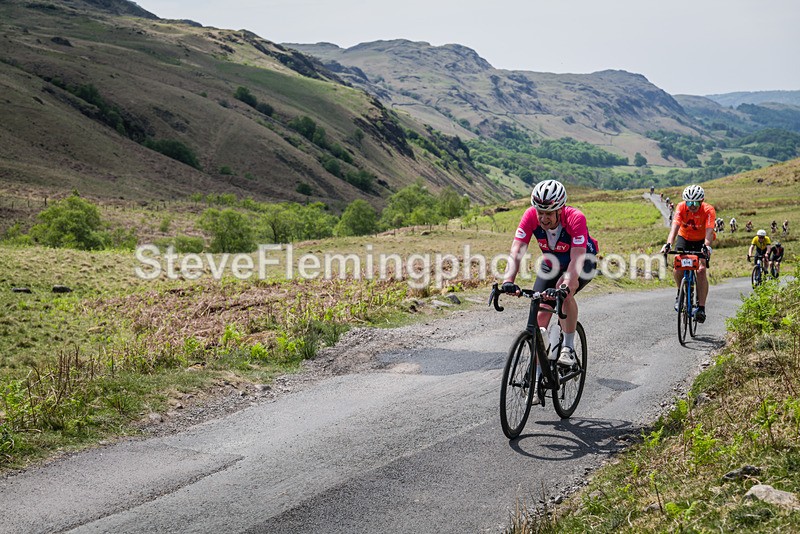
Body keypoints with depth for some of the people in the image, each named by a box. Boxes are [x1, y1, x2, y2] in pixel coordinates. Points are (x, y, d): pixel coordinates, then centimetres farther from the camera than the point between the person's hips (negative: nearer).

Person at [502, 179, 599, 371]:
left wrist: (567, 285, -60)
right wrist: (508, 280, -50)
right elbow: (516, 251, -34)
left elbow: (577, 258, -43)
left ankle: (569, 347, -18)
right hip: (551, 264, 3)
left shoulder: (576, 218, -36)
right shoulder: (531, 215, -27)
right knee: (541, 312, -9)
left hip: (584, 262, -3)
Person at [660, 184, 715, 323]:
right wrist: (668, 244, -51)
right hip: (684, 238, 1)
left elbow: (709, 231, -39)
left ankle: (701, 307, -17)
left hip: (701, 241, -1)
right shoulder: (681, 207, -23)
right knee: (677, 268, -21)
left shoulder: (708, 210, -26)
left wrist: (707, 246, -58)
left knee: (701, 270, -21)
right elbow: (675, 226, -34)